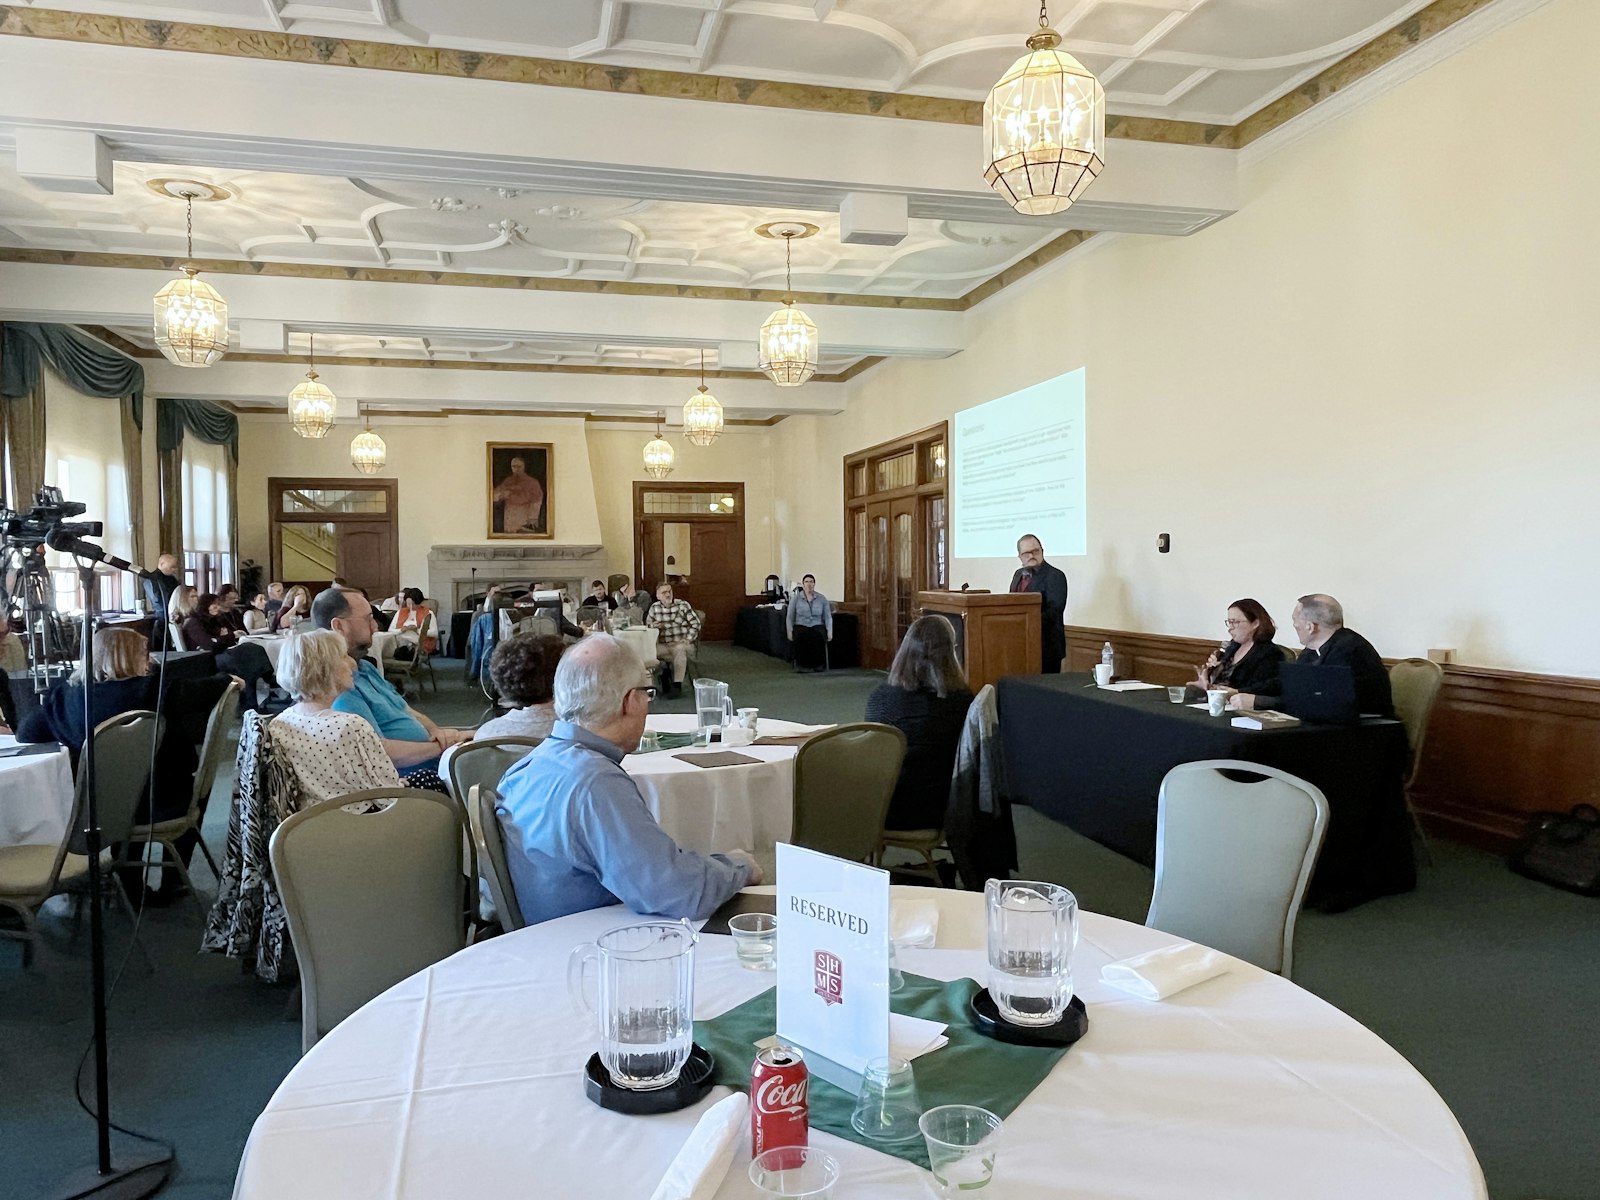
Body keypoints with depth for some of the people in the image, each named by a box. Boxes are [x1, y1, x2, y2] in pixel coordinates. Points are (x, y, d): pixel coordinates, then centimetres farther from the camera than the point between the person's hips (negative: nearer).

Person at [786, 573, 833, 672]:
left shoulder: (822, 598, 10)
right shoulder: (796, 598, 8)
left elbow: (828, 617, 9)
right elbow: (790, 617, 9)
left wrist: (829, 632, -4)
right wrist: (790, 631, -4)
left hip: (817, 626, 0)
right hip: (801, 626, 0)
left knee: (818, 637, -33)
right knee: (802, 637, -33)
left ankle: (818, 665, -19)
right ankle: (804, 665, -22)